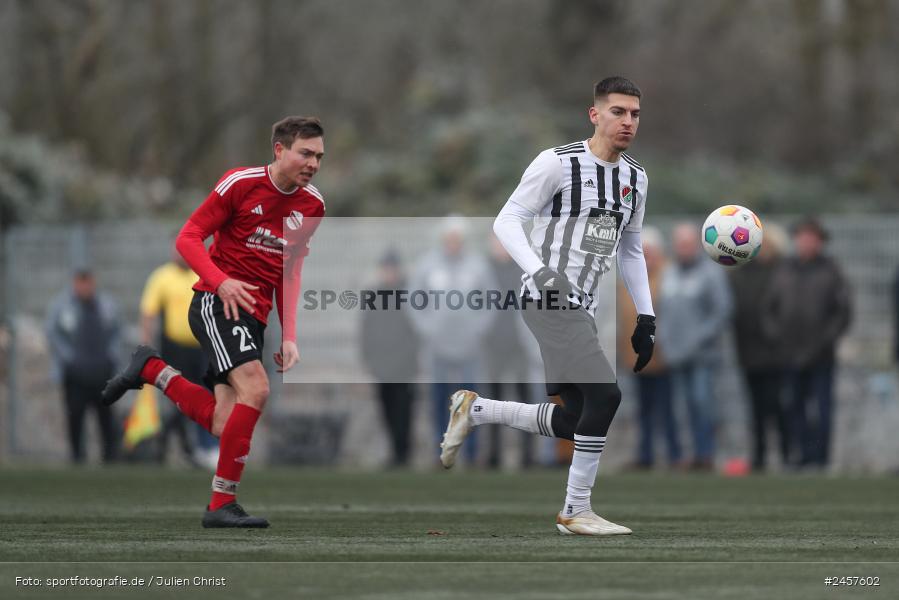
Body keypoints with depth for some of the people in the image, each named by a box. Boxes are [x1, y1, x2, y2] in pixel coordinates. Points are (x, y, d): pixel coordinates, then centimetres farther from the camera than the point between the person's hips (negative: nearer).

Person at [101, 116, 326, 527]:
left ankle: (150, 369, 18)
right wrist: (222, 282, -24)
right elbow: (188, 238, -7)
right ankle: (222, 504, -19)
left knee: (223, 425, -4)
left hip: (254, 316, 7)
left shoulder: (312, 205, 9)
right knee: (255, 388, -26)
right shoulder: (241, 183, -9)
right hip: (216, 303, -7)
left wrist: (289, 337, 11)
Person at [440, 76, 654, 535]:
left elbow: (631, 251, 23)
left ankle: (474, 409, 22)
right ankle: (576, 511, -8)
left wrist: (645, 317, 16)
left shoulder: (635, 178, 12)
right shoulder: (558, 163, -10)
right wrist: (540, 271, -27)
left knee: (573, 421, 5)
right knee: (605, 394, -18)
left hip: (580, 308, 8)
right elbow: (506, 221, -11)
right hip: (549, 301, -8)